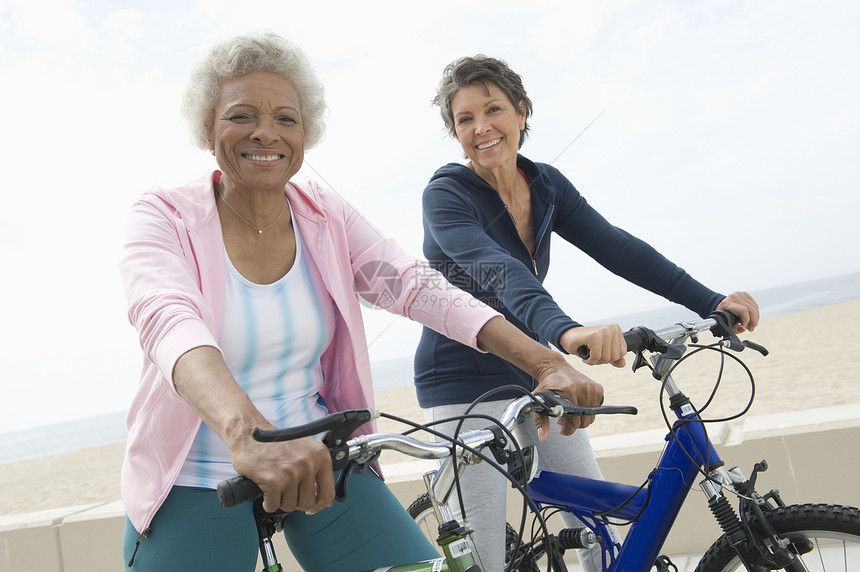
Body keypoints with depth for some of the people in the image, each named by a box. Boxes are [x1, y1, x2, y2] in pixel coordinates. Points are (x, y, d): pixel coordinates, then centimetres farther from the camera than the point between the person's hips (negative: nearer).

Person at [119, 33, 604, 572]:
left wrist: (547, 363, -24)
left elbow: (419, 286, -11)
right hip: (195, 482, -2)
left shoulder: (326, 216, 1)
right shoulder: (164, 216, -9)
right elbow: (168, 323, -29)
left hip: (320, 461, 3)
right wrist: (246, 429, -50)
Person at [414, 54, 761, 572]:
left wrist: (711, 302, -17)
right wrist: (566, 331, -52)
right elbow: (497, 271, -34)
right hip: (466, 381, -5)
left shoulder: (547, 185, 2)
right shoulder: (446, 194, -16)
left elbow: (614, 246, -7)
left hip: (537, 371, 6)